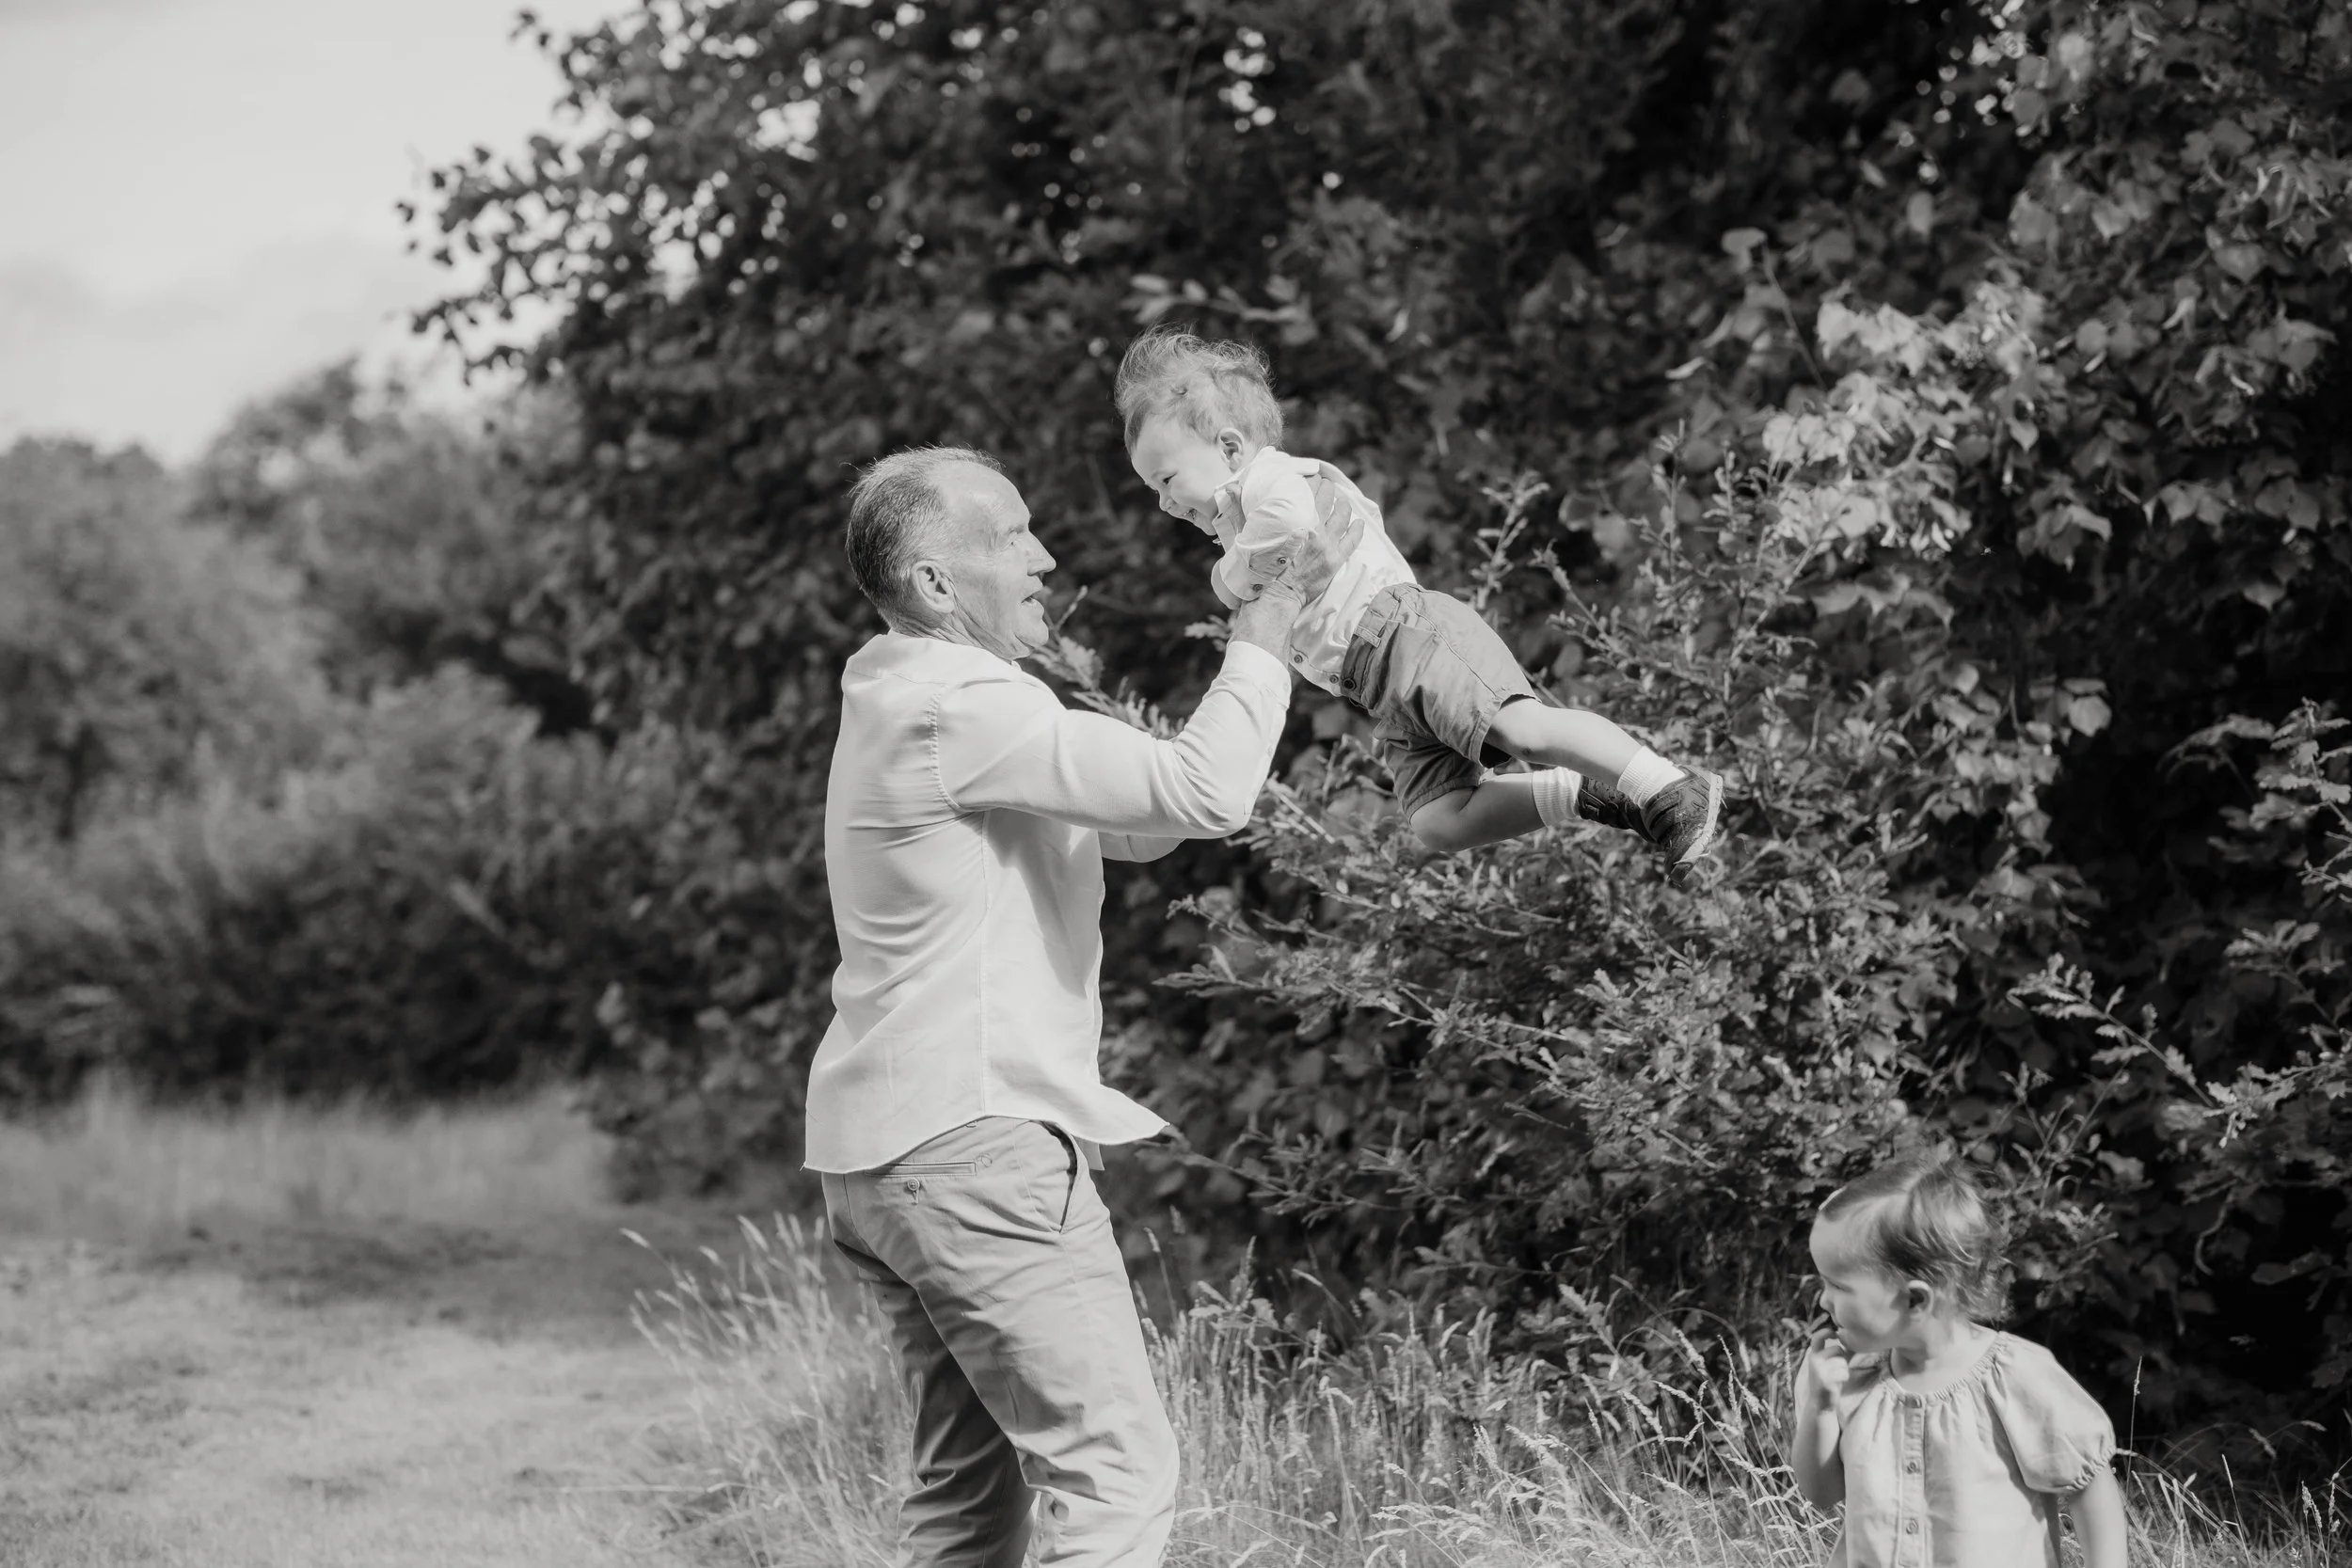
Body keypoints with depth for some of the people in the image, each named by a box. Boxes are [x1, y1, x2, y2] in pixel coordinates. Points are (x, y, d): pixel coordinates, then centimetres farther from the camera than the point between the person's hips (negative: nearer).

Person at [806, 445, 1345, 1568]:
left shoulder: (920, 709, 19)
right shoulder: (959, 710, -15)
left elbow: (1137, 825, 20)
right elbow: (1199, 796, -21)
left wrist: (1253, 655, 10)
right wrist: (1261, 646, -6)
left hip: (890, 1157, 11)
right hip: (974, 1144, -11)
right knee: (1115, 1470, -11)